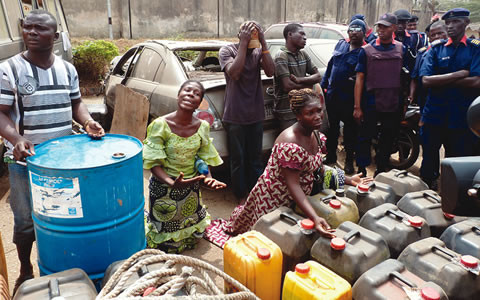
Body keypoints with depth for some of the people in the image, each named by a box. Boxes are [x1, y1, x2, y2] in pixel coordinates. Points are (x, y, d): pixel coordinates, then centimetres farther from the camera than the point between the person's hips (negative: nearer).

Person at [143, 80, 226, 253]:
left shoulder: (203, 127, -8)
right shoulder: (160, 125, -21)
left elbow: (204, 158, 0)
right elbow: (154, 163, -20)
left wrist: (208, 178, -20)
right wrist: (172, 183, -37)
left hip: (191, 187, 4)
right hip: (164, 188, -4)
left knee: (192, 238, 22)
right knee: (166, 245, 15)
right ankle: (145, 218, 40)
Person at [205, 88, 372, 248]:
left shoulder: (317, 136, -4)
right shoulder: (289, 144, -33)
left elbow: (318, 168, 6)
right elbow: (293, 185, -35)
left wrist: (348, 180, -2)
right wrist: (315, 219, -43)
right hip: (274, 198, -7)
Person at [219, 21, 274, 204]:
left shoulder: (259, 51, 3)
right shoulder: (227, 51, -6)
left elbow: (270, 72, -13)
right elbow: (234, 73, -23)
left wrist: (263, 42, -16)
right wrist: (244, 44, -22)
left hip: (256, 114, 4)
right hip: (235, 116, -3)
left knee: (255, 158, 14)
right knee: (238, 159, 6)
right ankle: (242, 196, 22)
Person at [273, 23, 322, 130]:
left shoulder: (304, 54, 9)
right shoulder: (281, 56, -13)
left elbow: (318, 76, 6)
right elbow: (288, 86, -22)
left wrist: (299, 80, -14)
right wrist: (308, 84, -4)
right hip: (287, 113, -7)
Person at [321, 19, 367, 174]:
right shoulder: (341, 44, 10)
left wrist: (356, 79, -28)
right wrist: (324, 83, 15)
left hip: (349, 98, -6)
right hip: (332, 94, 6)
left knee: (350, 129, 6)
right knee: (332, 127, 15)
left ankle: (349, 160, 21)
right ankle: (331, 155, 30)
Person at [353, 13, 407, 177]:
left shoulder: (402, 49, 6)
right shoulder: (366, 50, -1)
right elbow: (360, 78, -4)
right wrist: (357, 107, -9)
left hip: (394, 105, 3)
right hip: (371, 104, -2)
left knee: (388, 140, 13)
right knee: (365, 138, 1)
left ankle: (381, 172, 29)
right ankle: (361, 172, 16)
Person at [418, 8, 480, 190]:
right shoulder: (436, 49, 5)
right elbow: (426, 80, -10)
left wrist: (441, 80, -11)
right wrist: (458, 75, -14)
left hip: (462, 118, -1)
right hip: (434, 115, 1)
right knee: (429, 161, 13)